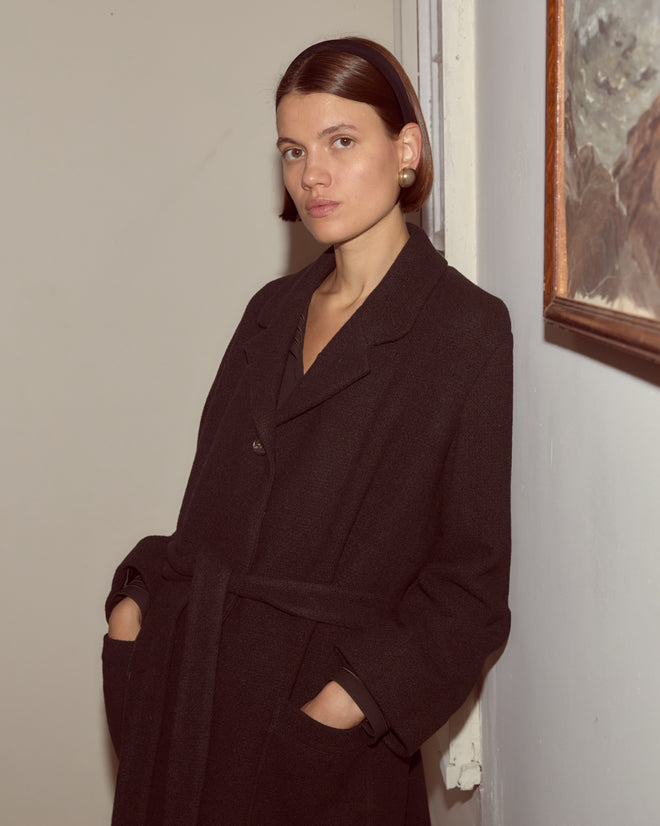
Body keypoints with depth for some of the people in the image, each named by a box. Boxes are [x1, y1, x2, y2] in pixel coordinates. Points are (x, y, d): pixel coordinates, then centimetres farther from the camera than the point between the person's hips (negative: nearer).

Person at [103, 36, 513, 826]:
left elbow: (469, 582, -10)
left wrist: (349, 700, -18)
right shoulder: (273, 309, 9)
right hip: (186, 682, 6)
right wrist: (137, 598, -1)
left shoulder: (467, 329, -10)